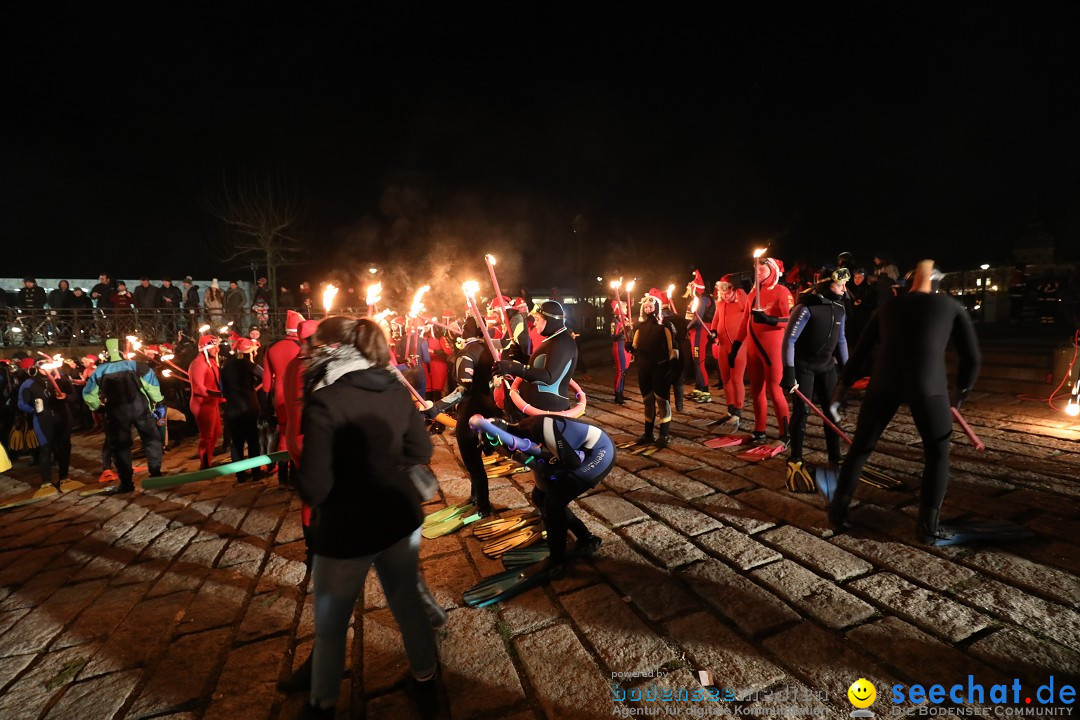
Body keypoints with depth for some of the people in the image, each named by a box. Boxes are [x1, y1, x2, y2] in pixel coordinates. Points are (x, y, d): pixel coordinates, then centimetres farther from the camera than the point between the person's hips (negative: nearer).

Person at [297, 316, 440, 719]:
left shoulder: (324, 401, -21)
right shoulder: (396, 390, -3)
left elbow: (313, 488, -22)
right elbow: (420, 452, 4)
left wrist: (308, 491, -1)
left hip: (347, 529, -5)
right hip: (401, 517, 5)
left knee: (330, 624, 20)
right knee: (407, 600, 24)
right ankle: (425, 683, 43)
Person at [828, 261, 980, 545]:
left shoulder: (888, 308, 23)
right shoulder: (951, 306, 18)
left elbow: (860, 351, 24)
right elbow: (971, 357, 17)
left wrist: (842, 386, 31)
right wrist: (959, 392, 32)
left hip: (884, 381, 2)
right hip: (928, 384, -1)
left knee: (860, 447, 16)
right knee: (938, 454, 19)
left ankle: (838, 511, 21)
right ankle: (929, 527, 18)